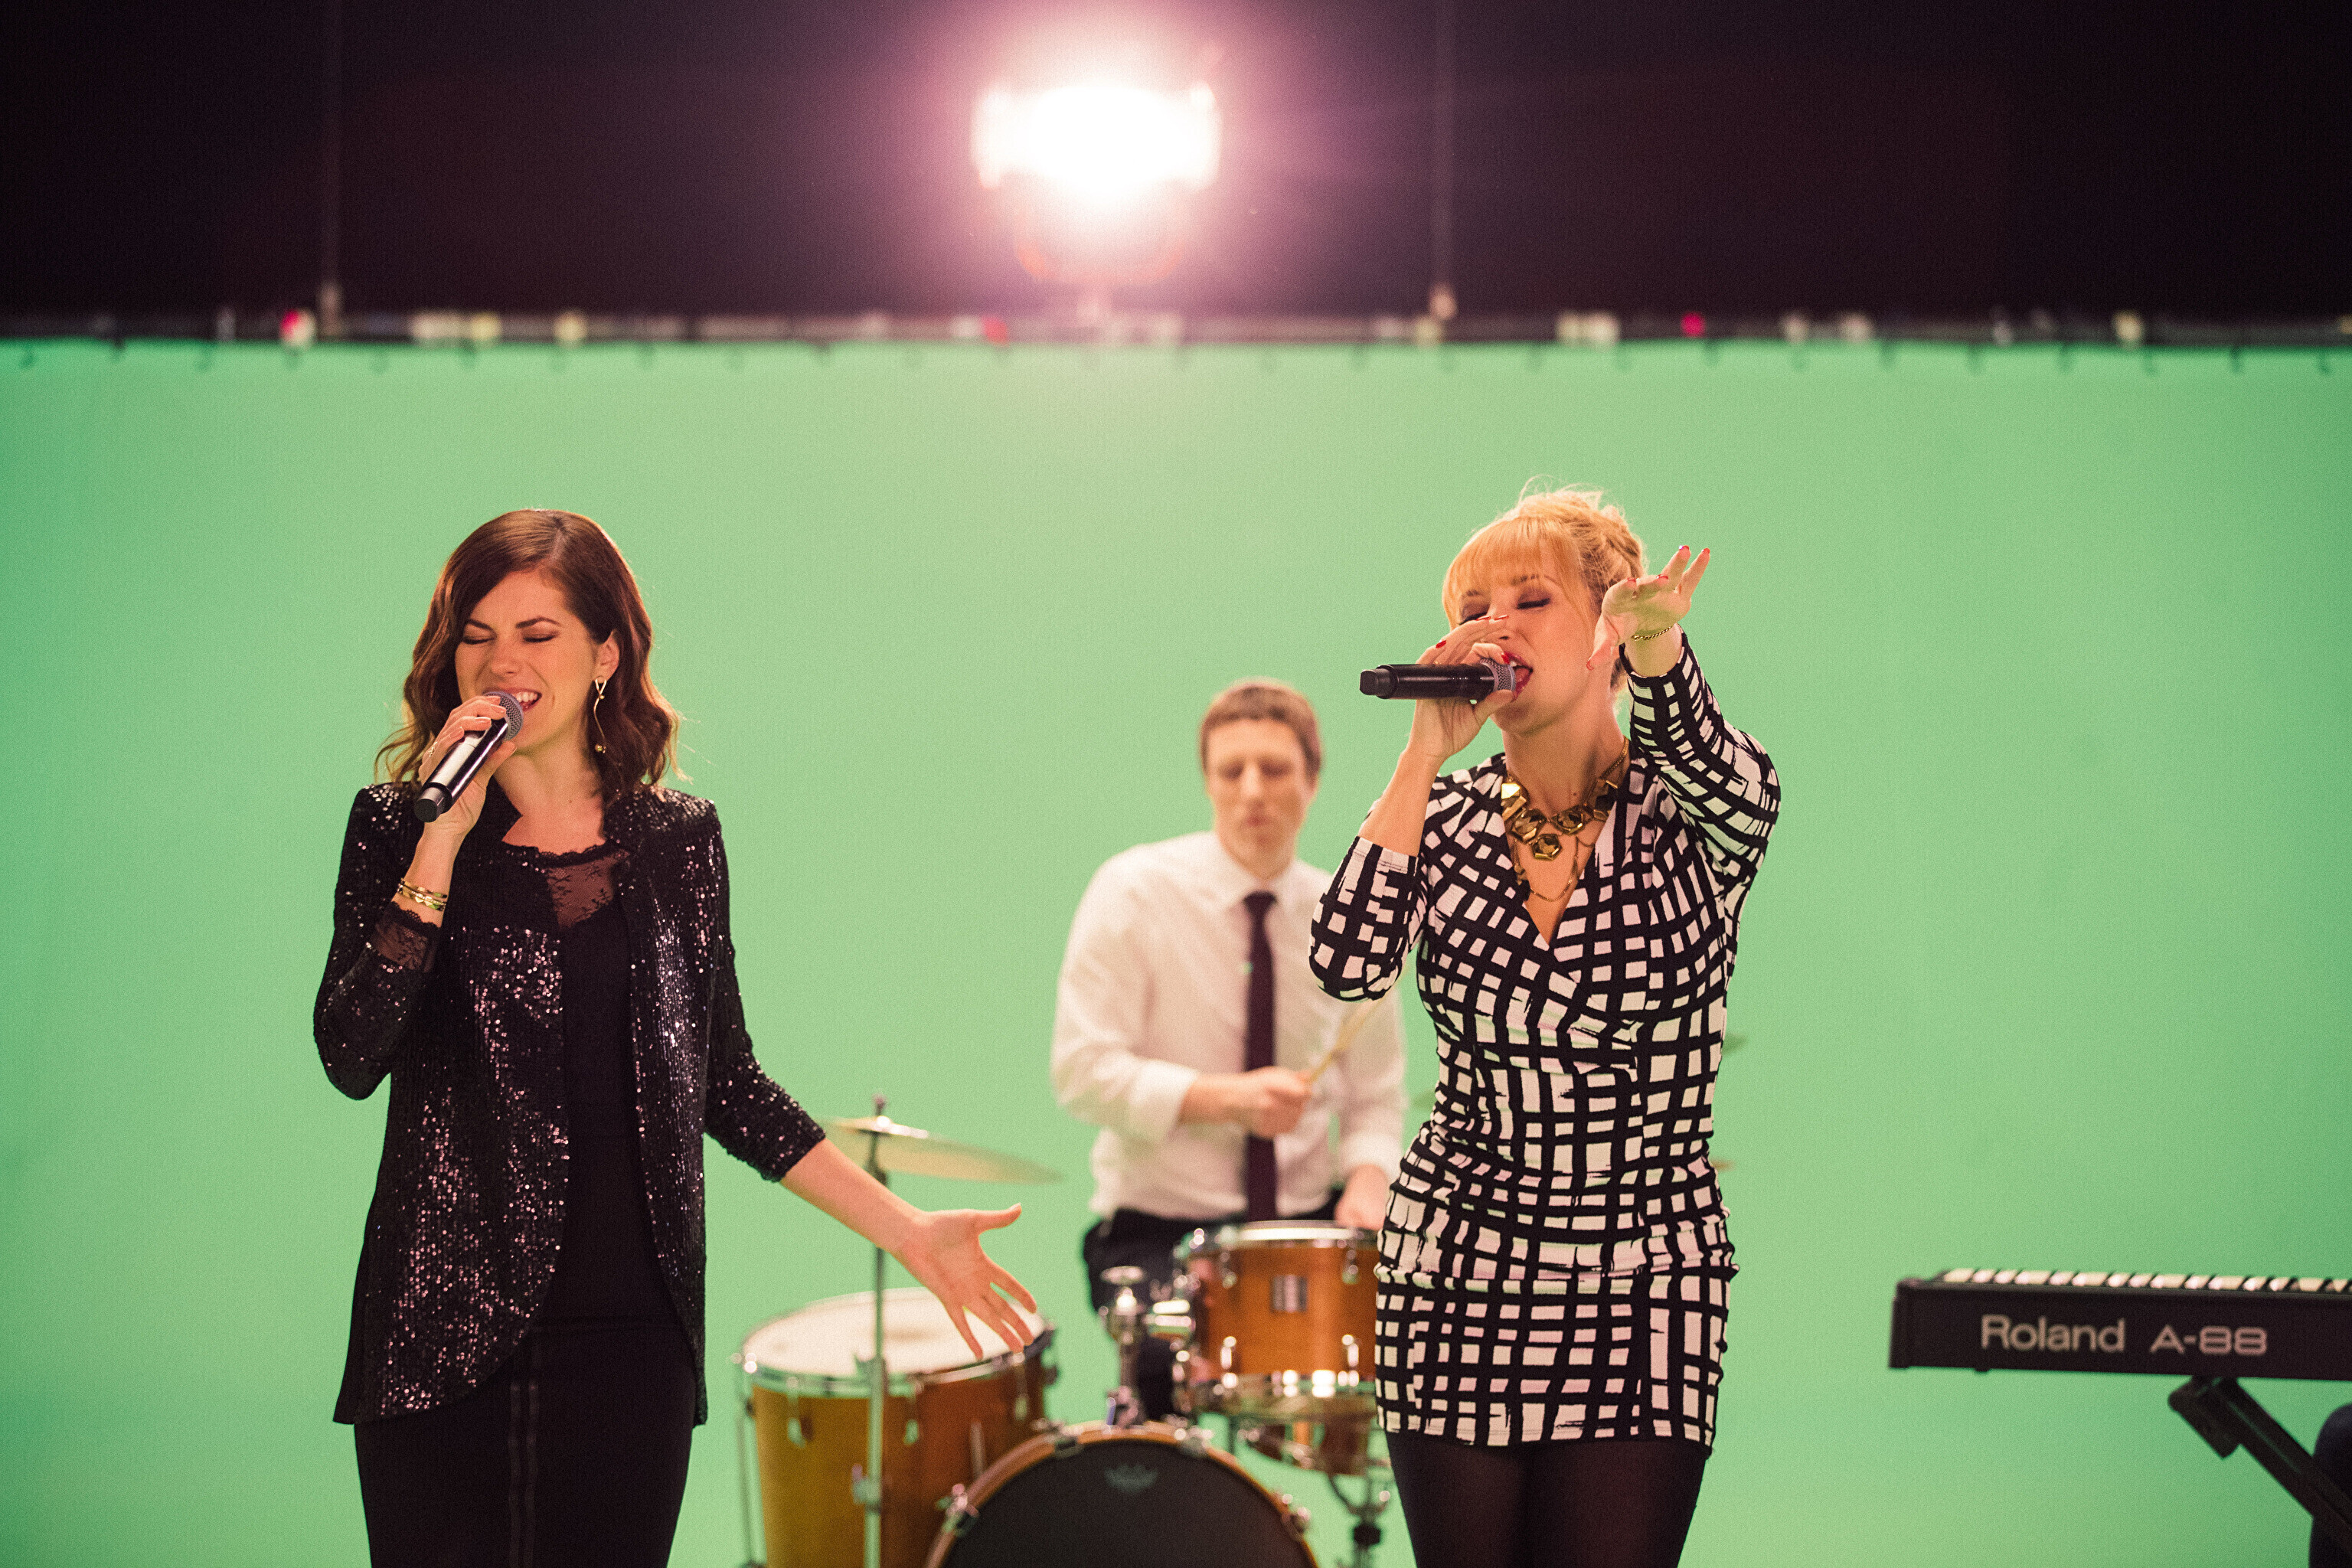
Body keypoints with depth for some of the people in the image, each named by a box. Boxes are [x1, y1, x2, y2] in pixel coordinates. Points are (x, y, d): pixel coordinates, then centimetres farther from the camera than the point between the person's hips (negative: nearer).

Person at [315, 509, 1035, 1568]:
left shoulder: (677, 839, 8)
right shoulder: (397, 827, 1)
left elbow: (725, 1084, 14)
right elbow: (352, 1058, -12)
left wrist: (906, 1230, 10)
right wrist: (442, 843, -15)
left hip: (631, 1340, 2)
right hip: (444, 1334, -2)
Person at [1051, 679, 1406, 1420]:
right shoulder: (1135, 892, -5)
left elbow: (1376, 1096, 12)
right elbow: (1082, 1072, -10)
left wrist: (1366, 1179, -10)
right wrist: (1223, 1099, -23)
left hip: (1308, 1219, 4)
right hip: (1157, 1226, -4)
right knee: (1174, 1367, -34)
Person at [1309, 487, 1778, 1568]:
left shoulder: (1684, 810, -4)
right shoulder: (1447, 816, 3)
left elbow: (1734, 786, -30)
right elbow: (1346, 967, -15)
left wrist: (1656, 648, -50)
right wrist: (1426, 754, -18)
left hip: (1642, 1287, -2)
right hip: (1456, 1276, 3)